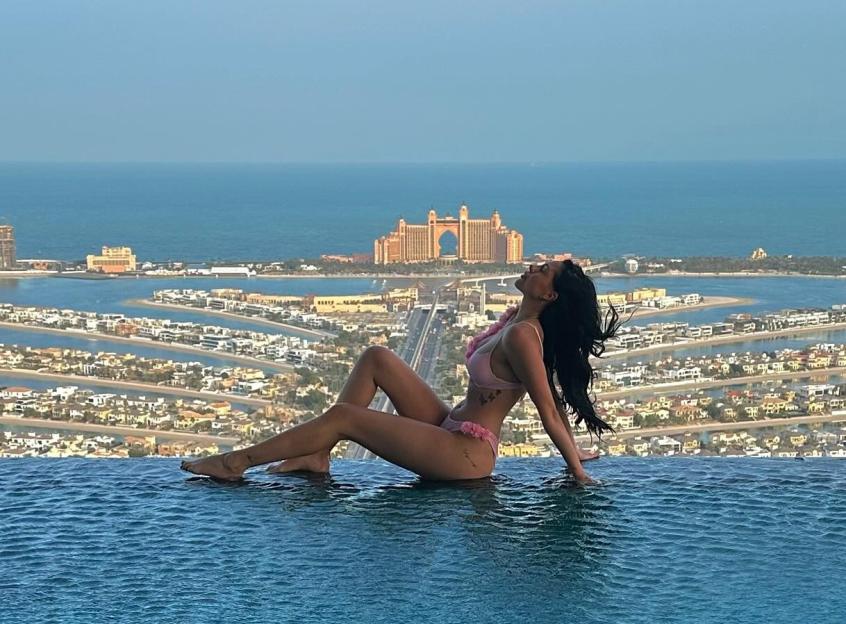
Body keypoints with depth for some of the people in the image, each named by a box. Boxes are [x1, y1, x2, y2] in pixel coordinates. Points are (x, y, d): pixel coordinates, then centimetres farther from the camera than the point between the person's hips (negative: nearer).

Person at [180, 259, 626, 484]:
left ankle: (236, 462, -2)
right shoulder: (516, 318, 7)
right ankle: (318, 454, 3)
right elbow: (553, 392, 14)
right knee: (376, 359, 6)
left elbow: (548, 411, -21)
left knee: (344, 416, -11)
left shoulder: (522, 337, -22)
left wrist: (577, 471, -19)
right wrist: (574, 449, 22)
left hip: (466, 456, -10)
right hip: (450, 427, 10)